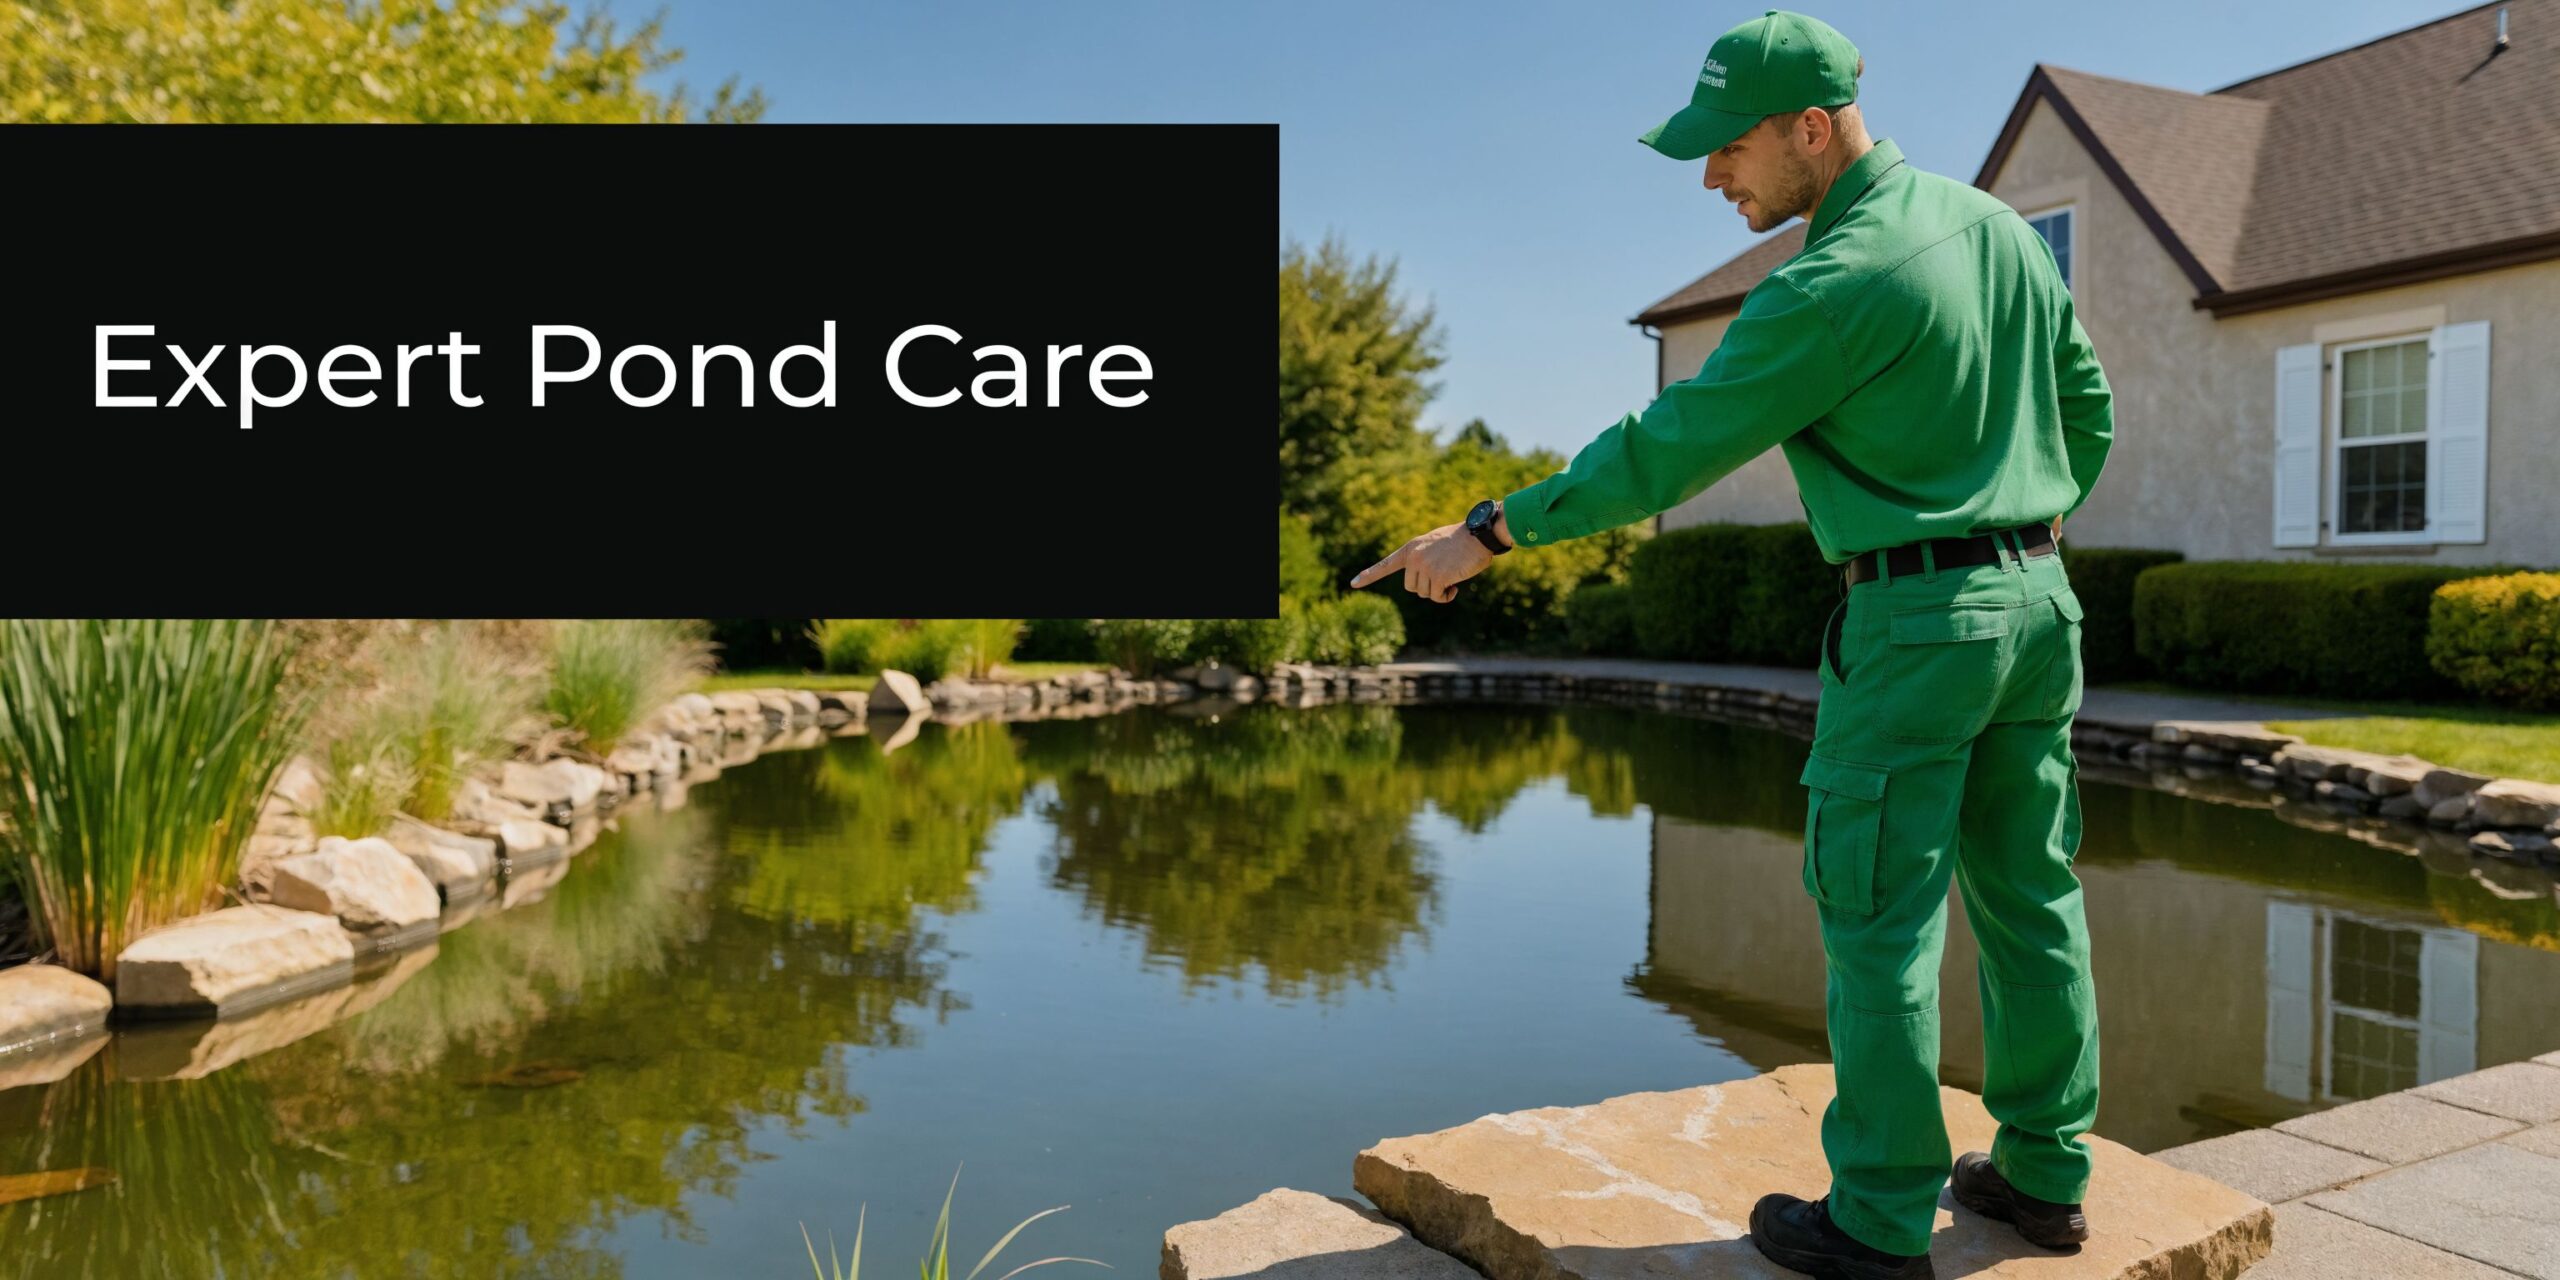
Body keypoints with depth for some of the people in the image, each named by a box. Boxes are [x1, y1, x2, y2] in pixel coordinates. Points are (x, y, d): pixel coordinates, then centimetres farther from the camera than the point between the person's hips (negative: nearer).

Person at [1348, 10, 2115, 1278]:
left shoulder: (1831, 285, -18)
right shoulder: (1997, 223, 8)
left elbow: (1669, 446, -17)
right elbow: (2086, 407, 16)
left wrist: (1490, 531, -11)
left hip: (1913, 618, -9)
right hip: (2039, 601, 9)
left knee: (1880, 918, 0)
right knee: (2030, 894, 14)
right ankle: (2045, 1174, 26)